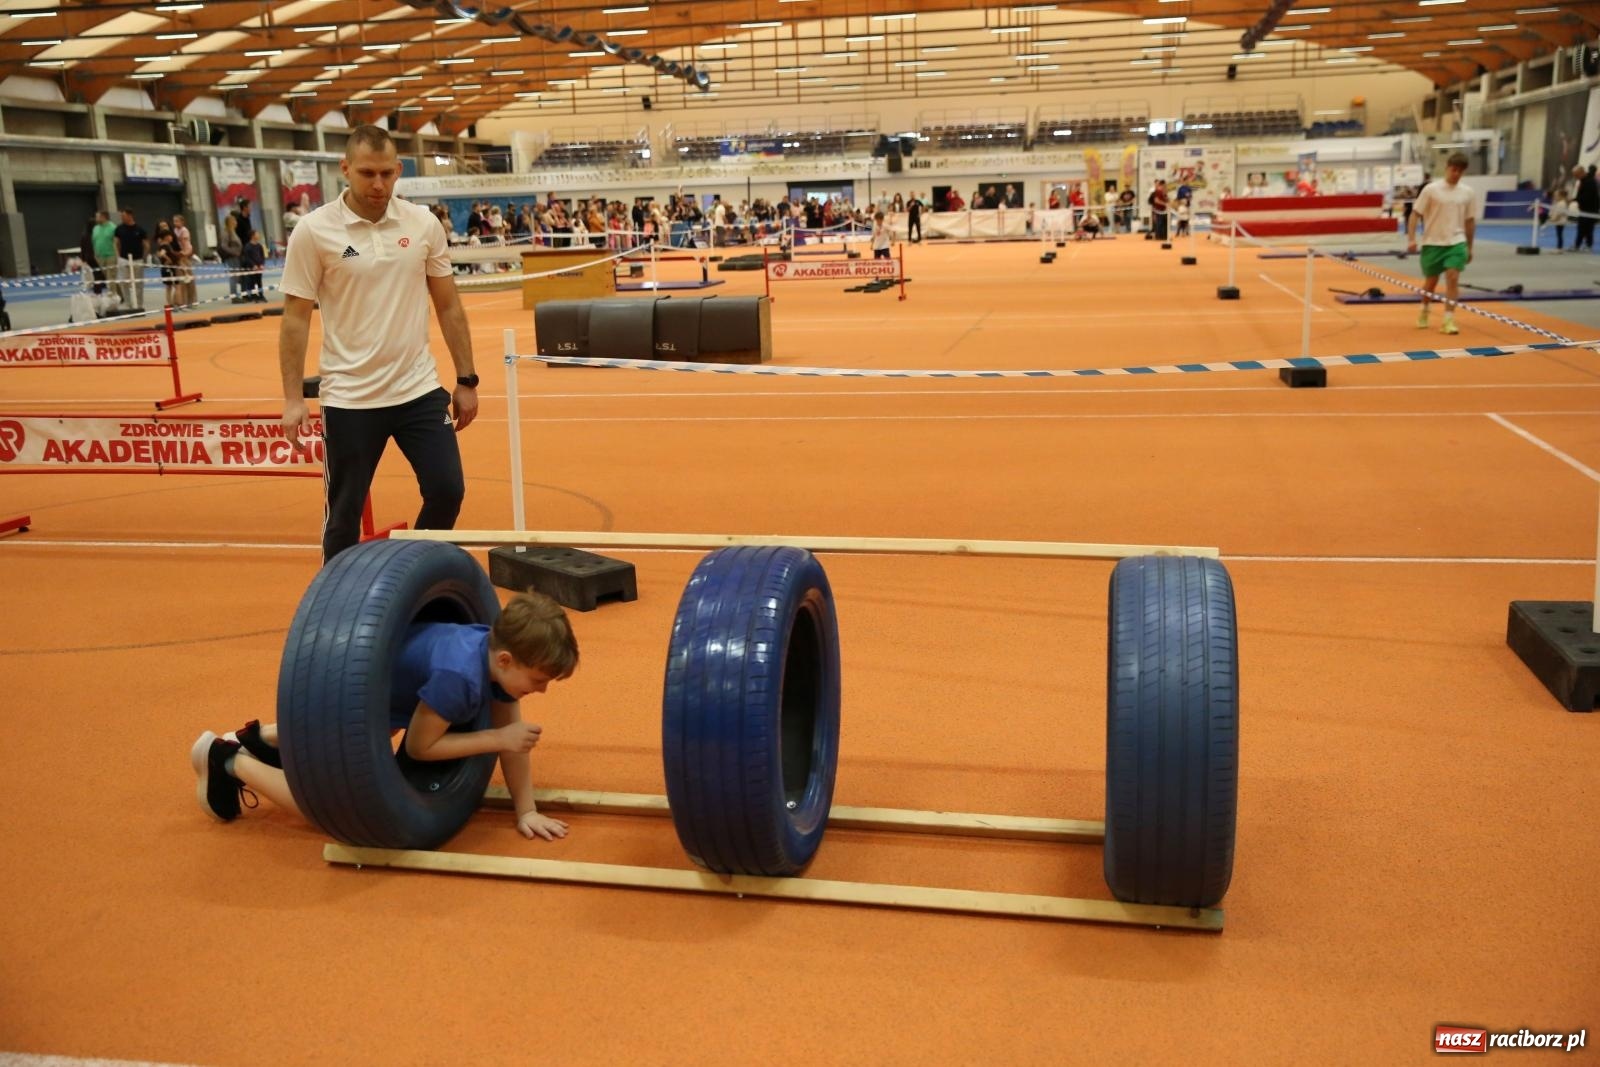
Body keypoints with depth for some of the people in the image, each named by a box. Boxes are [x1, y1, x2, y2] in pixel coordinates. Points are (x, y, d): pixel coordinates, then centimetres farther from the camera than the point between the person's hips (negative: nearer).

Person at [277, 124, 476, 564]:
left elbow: (448, 305, 8)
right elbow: (296, 318, -4)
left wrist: (466, 380, 6)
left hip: (419, 390, 3)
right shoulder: (314, 230, -6)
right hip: (349, 399, -2)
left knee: (446, 490, 1)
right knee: (344, 513, 6)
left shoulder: (424, 223, 2)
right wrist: (293, 399, -8)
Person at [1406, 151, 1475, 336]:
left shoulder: (1467, 192, 3)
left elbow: (1469, 221, 12)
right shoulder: (1431, 189, -7)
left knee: (1453, 278, -14)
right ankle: (1424, 311, 37)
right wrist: (1411, 239, -16)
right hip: (1432, 243, -1)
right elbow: (1415, 214, -6)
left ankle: (1448, 321, -12)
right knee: (1431, 281, 9)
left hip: (1456, 243, 2)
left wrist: (1470, 247, 14)